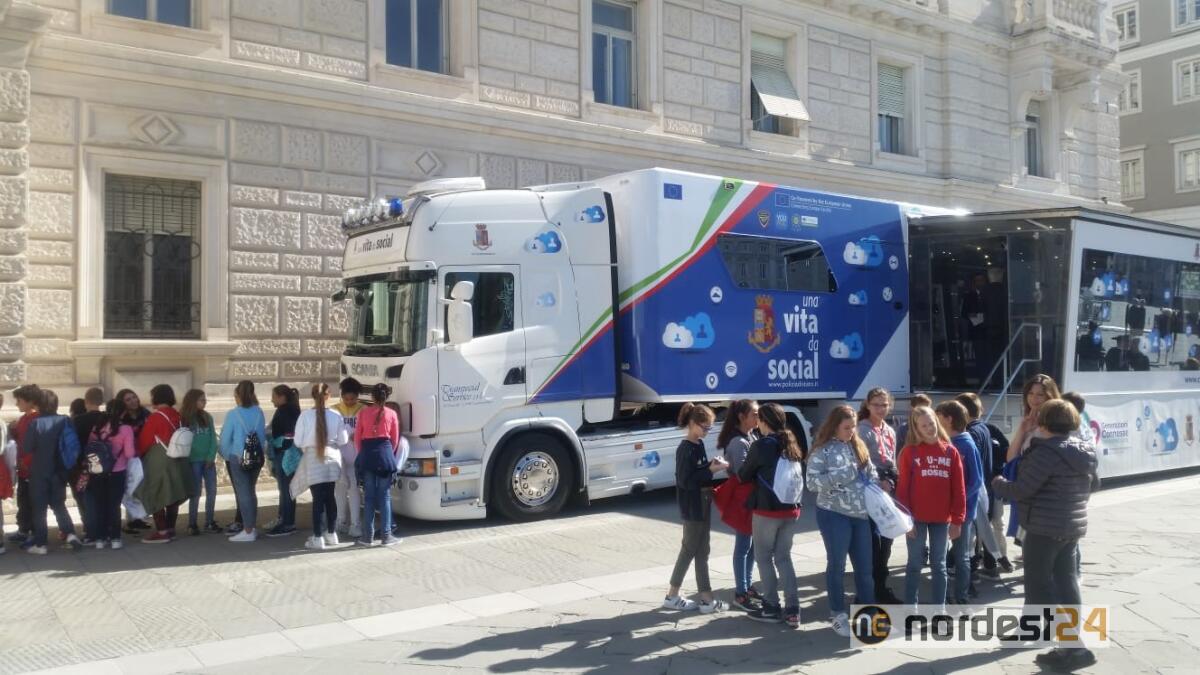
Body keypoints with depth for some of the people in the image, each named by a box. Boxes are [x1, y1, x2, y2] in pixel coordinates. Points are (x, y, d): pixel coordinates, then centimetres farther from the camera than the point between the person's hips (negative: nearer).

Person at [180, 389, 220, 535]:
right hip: (193, 461, -4)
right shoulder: (184, 419, -4)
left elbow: (213, 438, 4)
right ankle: (192, 524, 8)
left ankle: (209, 522, 13)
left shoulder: (207, 417, 7)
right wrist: (186, 459, -12)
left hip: (208, 460, 4)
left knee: (212, 491, 4)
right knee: (196, 492, -1)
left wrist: (211, 456, -7)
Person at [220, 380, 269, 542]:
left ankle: (248, 531, 1)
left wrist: (226, 455, 9)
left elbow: (225, 438, -7)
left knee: (243, 493, 0)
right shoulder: (258, 412, -1)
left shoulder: (233, 414, -12)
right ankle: (252, 527, 21)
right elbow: (263, 435, 3)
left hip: (238, 458, -4)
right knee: (251, 491, 16)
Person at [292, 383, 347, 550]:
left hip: (313, 460, -2)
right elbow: (343, 440, 1)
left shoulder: (305, 415, -10)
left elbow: (298, 441, -6)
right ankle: (331, 534, 23)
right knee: (329, 497, 15)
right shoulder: (335, 416, -5)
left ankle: (318, 539, 0)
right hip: (331, 459, 3)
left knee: (318, 499, 0)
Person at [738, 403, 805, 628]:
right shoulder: (792, 444, 6)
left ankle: (771, 608, 13)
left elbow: (743, 476, -4)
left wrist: (754, 475, 17)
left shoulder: (761, 446, -13)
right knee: (783, 557, 14)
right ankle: (792, 610, 10)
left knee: (764, 558, 9)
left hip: (767, 510, -6)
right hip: (791, 509, 6)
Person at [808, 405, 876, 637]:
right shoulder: (823, 450, -8)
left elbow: (870, 475, 18)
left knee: (864, 566, 10)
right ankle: (838, 615, 17)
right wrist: (840, 475, -22)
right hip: (834, 515, -5)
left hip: (860, 515, 5)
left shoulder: (859, 447, 10)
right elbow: (812, 482, -13)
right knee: (837, 564, 4)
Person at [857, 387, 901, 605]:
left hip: (888, 491, 8)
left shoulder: (890, 431, 16)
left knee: (886, 539, 12)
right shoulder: (863, 430, -8)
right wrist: (878, 483, -18)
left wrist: (893, 484, 9)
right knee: (873, 540, -8)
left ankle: (881, 587, 22)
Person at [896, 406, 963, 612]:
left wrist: (957, 519, -1)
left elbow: (958, 488, 2)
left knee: (939, 564, 13)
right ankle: (911, 610, 16)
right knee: (914, 564, 7)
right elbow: (902, 488, -5)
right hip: (917, 518, -2)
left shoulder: (950, 451, 2)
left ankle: (939, 609, 22)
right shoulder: (909, 451, -4)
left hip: (942, 519, 2)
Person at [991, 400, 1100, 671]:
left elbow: (1022, 490, -20)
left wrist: (999, 483, -1)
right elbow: (1094, 485, 23)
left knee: (1039, 585, 0)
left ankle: (1073, 648, -4)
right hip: (1073, 526, 8)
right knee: (1067, 584, 14)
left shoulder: (1045, 452, -20)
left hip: (1044, 527, -8)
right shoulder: (1085, 452, 8)